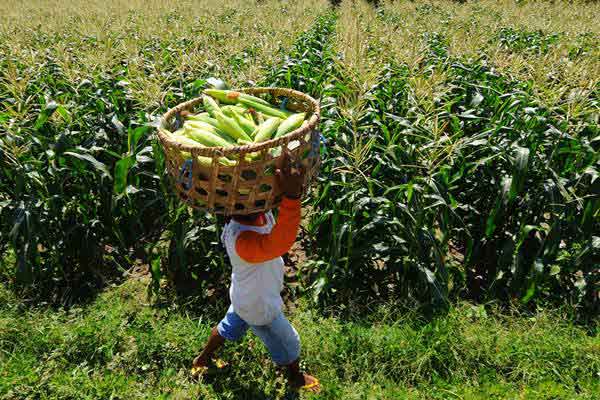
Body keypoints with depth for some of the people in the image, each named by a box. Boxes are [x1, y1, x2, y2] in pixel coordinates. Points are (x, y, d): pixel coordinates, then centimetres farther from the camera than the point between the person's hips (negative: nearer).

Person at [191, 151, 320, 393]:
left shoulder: (260, 214, -22)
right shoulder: (243, 241, -48)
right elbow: (280, 243, -68)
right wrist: (291, 196, -78)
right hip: (260, 309, -7)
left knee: (230, 326, 34)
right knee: (288, 344, 21)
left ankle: (202, 360, 60)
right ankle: (296, 378, 52)